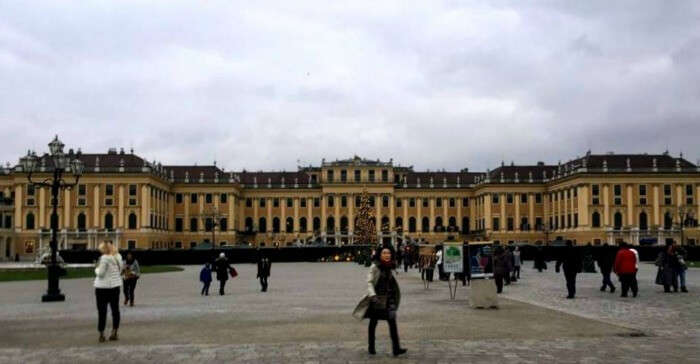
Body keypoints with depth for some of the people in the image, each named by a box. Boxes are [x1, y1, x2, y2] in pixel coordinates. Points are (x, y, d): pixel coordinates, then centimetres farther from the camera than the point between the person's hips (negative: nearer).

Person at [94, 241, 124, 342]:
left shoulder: (104, 258, -16)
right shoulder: (118, 257, 5)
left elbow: (100, 273, -15)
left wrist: (96, 269, 3)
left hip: (103, 287, -6)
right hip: (115, 286, 6)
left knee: (102, 311, 2)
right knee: (115, 309, 11)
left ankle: (101, 334, 4)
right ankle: (114, 333, 13)